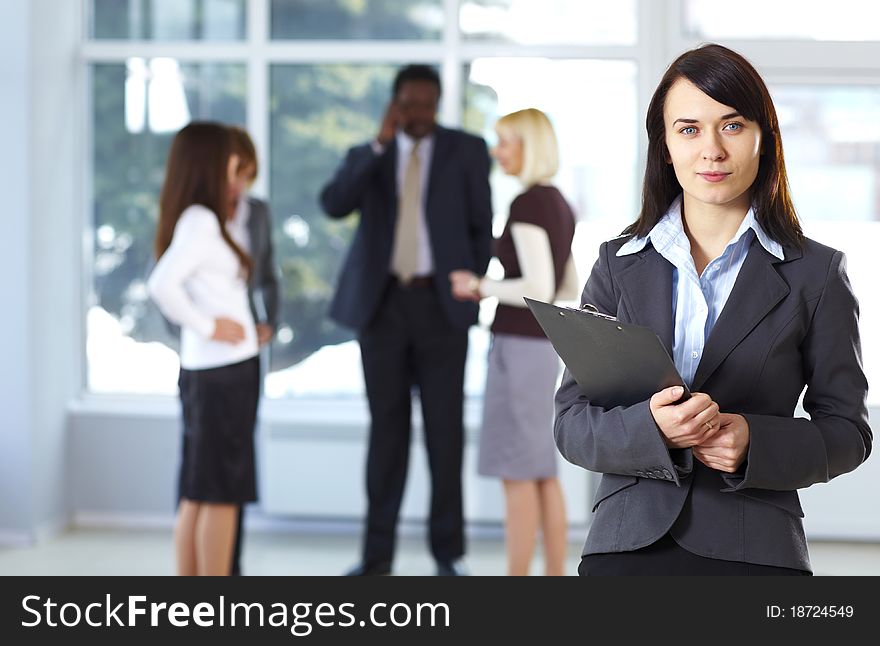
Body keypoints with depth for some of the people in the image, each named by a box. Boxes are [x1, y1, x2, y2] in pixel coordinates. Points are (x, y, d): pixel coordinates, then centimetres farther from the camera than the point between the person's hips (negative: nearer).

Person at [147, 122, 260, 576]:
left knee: (197, 496, 12)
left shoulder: (201, 218, 11)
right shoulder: (201, 220, -16)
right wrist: (206, 325, -16)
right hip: (223, 371, -9)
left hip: (204, 371, 9)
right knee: (221, 495, -2)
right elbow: (162, 284, -28)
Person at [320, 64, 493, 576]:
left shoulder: (467, 150, 5)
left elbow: (482, 226, 7)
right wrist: (380, 144, -17)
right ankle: (378, 553, 9)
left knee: (445, 428, 0)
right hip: (382, 304, 1)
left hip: (440, 303, -1)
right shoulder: (368, 158, 8)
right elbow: (334, 204, -11)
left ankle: (449, 552, 7)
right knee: (386, 428, 4)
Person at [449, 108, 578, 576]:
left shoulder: (527, 205, -15)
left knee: (518, 474, -4)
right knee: (542, 475, 11)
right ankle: (555, 578, 14)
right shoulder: (560, 205, 14)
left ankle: (516, 584, 1)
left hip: (518, 346, -9)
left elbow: (540, 289, -22)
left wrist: (481, 287, -8)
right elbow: (570, 291, 19)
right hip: (543, 345, 9)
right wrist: (495, 290, 17)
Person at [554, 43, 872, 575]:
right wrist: (650, 427, -16)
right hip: (627, 547, 2)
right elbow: (571, 422, 4)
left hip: (754, 552, -1)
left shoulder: (816, 273, 3)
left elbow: (848, 431, 3)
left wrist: (754, 441, -15)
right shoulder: (618, 265, 8)